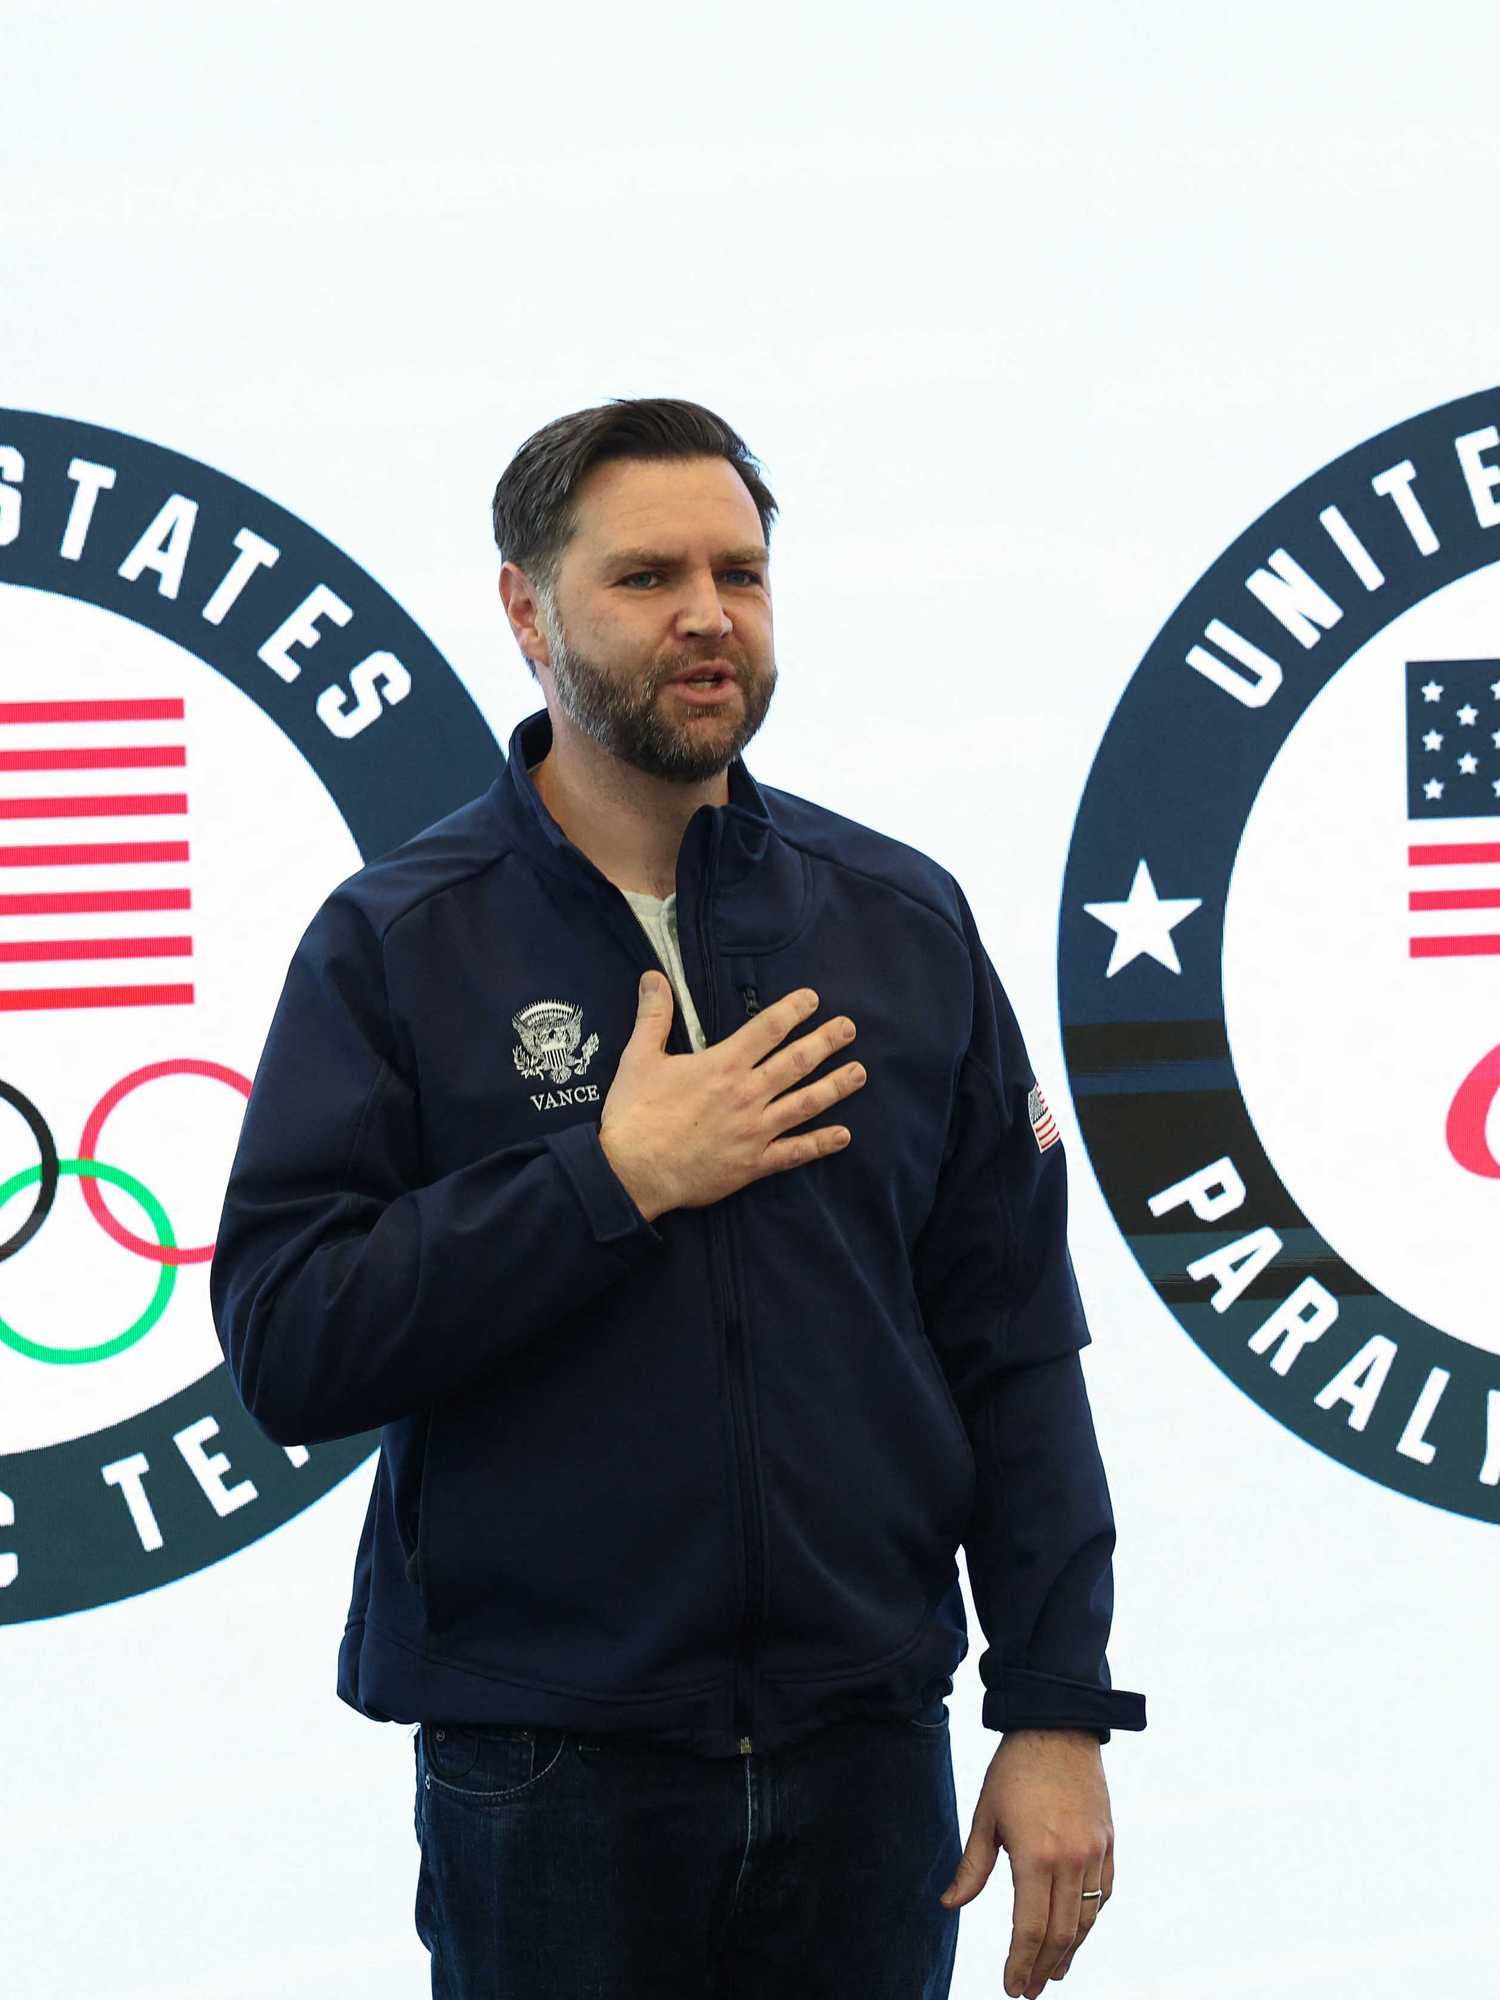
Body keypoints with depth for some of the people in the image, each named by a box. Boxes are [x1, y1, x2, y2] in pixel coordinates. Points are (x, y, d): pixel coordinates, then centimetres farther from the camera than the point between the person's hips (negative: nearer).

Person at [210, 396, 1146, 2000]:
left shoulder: (901, 917, 6)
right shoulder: (397, 941, -2)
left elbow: (1012, 1341, 4)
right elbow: (284, 1343, -11)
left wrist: (1057, 1709, -1)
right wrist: (613, 1181, -17)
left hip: (866, 1747, 3)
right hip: (545, 1776, -2)